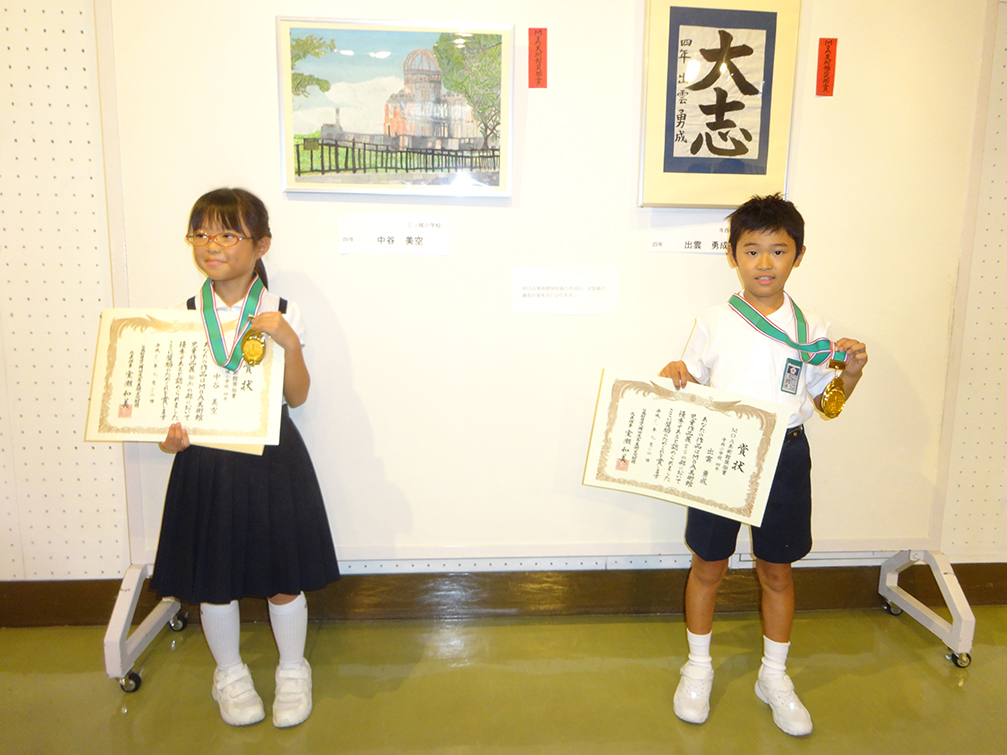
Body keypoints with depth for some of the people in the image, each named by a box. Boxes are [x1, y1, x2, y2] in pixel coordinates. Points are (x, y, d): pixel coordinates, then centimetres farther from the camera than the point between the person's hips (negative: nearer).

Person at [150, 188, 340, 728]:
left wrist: (287, 343, -21)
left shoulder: (281, 314, -5)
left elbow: (296, 396, -7)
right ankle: (229, 674, 39)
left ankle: (292, 670, 35)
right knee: (213, 577, 14)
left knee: (283, 576, 9)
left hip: (271, 459, -2)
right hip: (205, 459, 2)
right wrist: (169, 433, -14)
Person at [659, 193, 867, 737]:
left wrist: (851, 374, -10)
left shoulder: (812, 329, 1)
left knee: (776, 571, 14)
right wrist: (677, 376, -13)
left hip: (784, 456, 1)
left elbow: (824, 404, 7)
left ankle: (774, 676, 34)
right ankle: (698, 667, 33)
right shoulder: (713, 324, -1)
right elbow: (693, 390, 8)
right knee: (708, 566, 11)